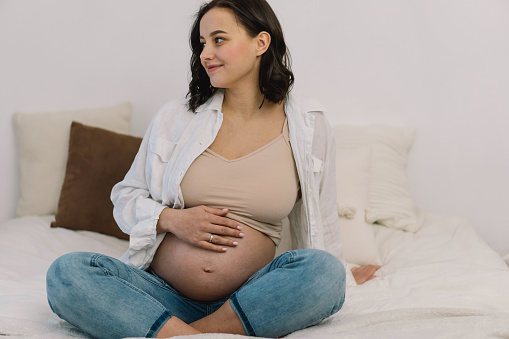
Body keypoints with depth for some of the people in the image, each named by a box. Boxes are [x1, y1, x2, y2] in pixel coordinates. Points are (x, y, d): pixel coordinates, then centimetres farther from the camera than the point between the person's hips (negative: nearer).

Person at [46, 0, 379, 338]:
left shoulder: (309, 127, 4)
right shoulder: (175, 117, 6)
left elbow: (319, 228, 14)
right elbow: (126, 196, 12)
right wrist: (170, 219, -6)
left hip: (247, 300, 0)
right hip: (159, 294, 1)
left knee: (325, 271, -30)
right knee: (65, 273, -23)